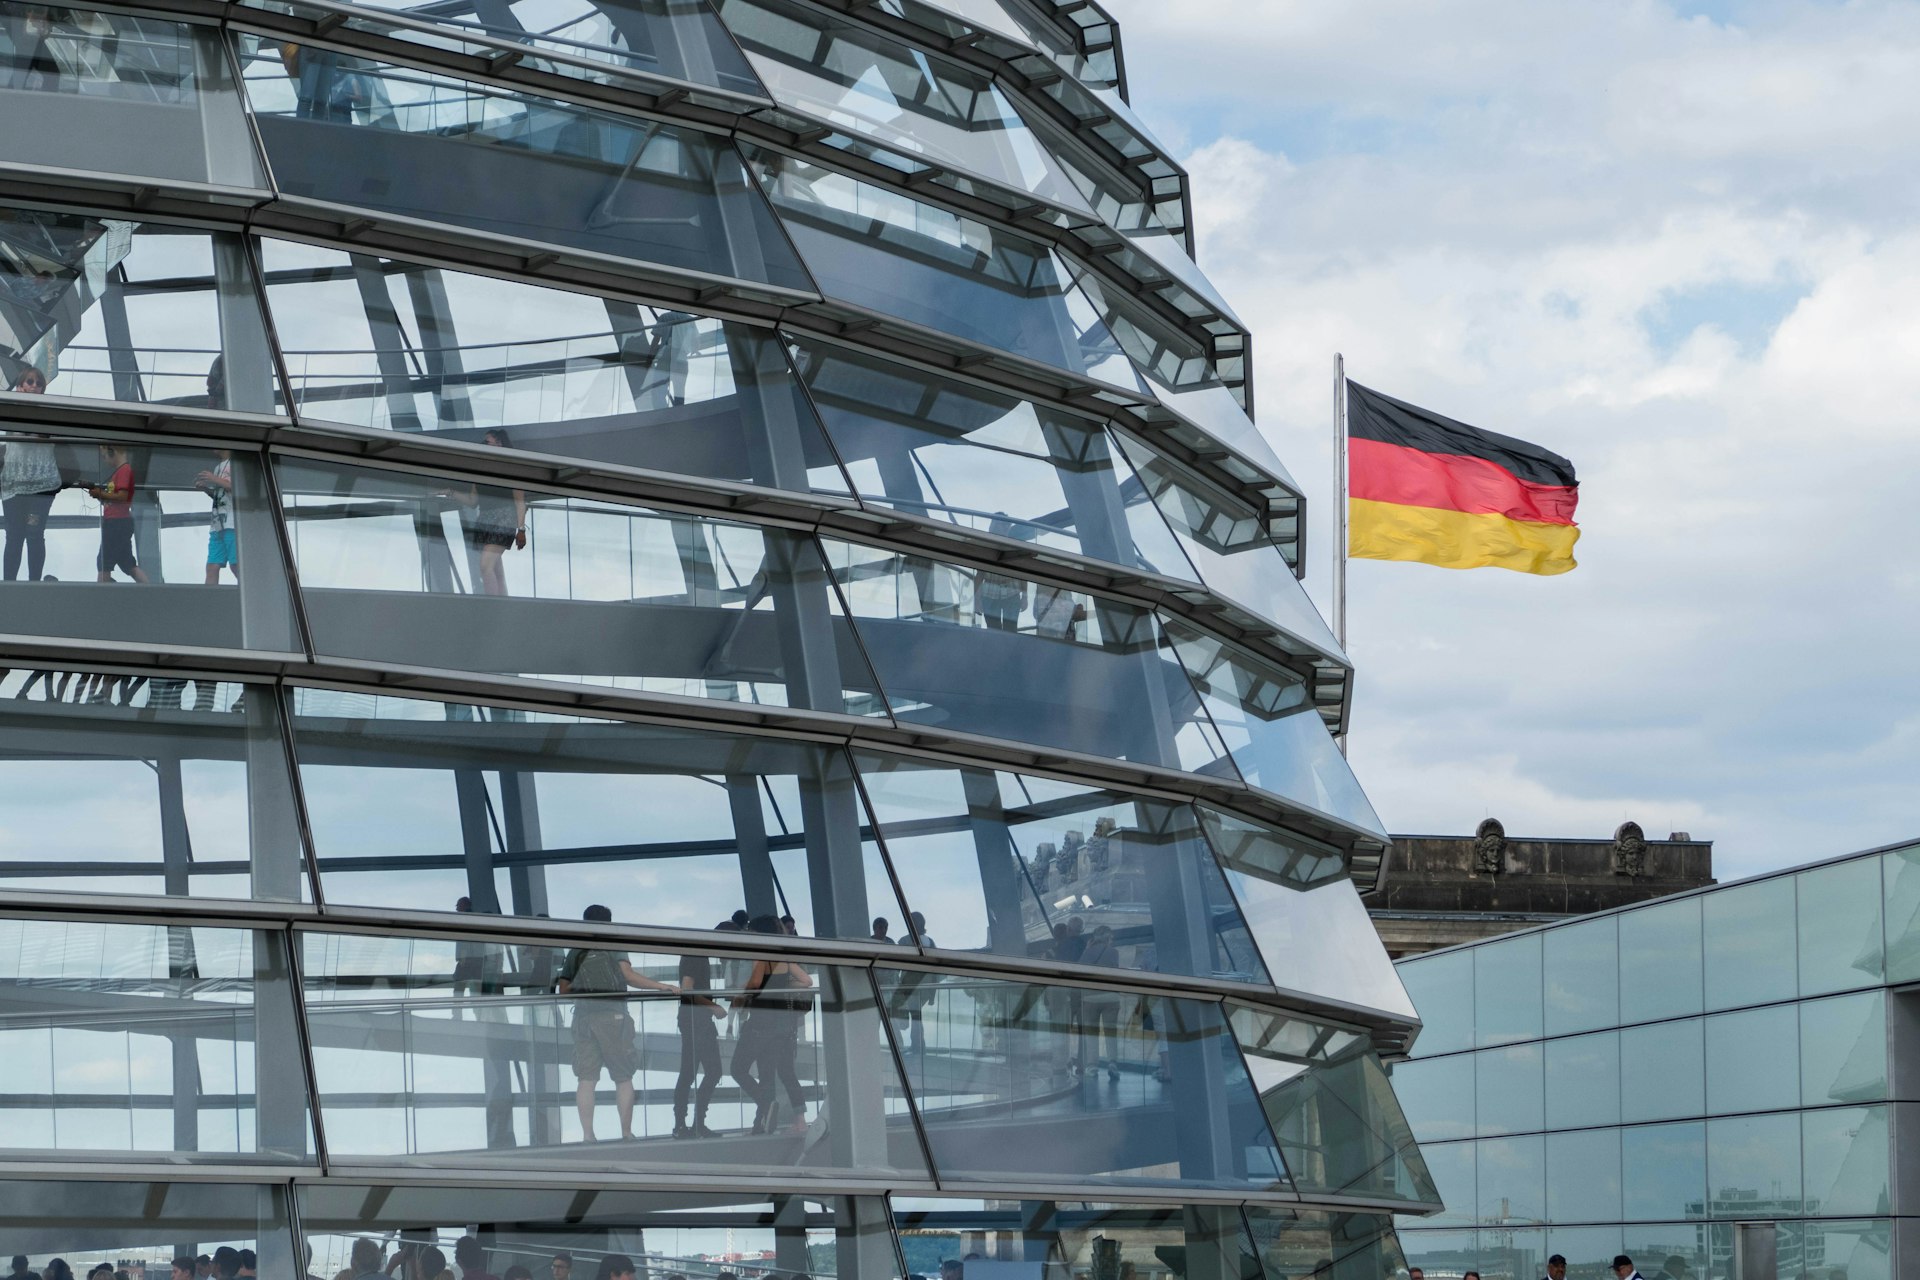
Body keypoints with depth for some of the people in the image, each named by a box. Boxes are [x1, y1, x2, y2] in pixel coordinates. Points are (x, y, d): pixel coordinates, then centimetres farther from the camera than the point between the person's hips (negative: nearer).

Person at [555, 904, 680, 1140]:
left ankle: (587, 1135, -5)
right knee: (623, 1078, 4)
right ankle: (626, 1133, 1)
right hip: (612, 1014, -3)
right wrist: (663, 987, -8)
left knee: (586, 1078, 2)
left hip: (583, 1014, 3)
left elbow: (563, 989, 11)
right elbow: (629, 976, -9)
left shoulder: (576, 953, 14)